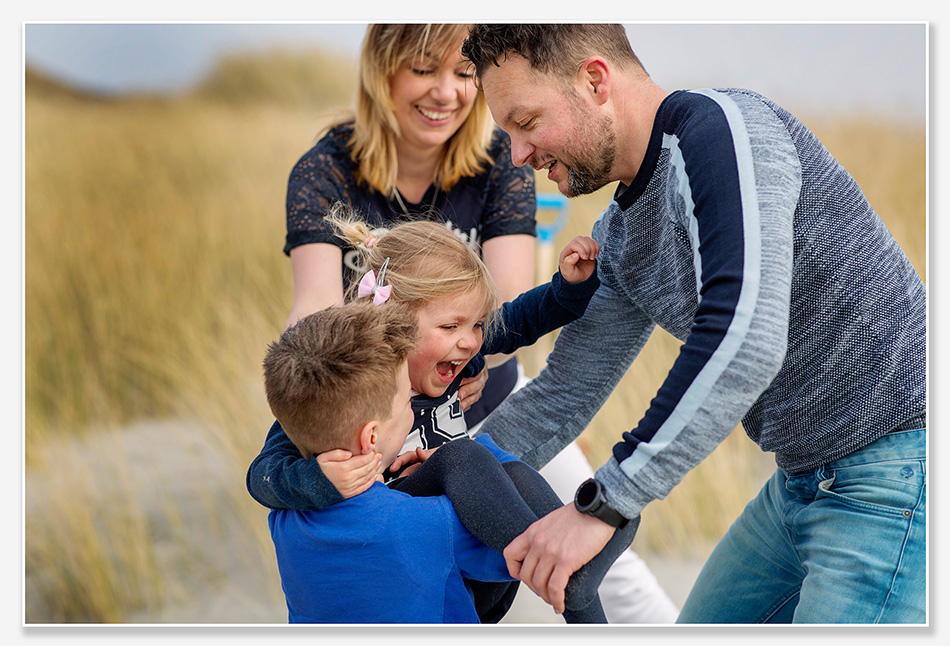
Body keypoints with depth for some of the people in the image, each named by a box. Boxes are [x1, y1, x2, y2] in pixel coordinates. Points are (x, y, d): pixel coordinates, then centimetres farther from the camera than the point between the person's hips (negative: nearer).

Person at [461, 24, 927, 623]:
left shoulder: (722, 128, -20)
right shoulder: (620, 236, 9)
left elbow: (745, 341, -33)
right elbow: (564, 394, 19)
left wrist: (601, 505, -31)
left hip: (894, 473, -10)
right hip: (802, 479, 10)